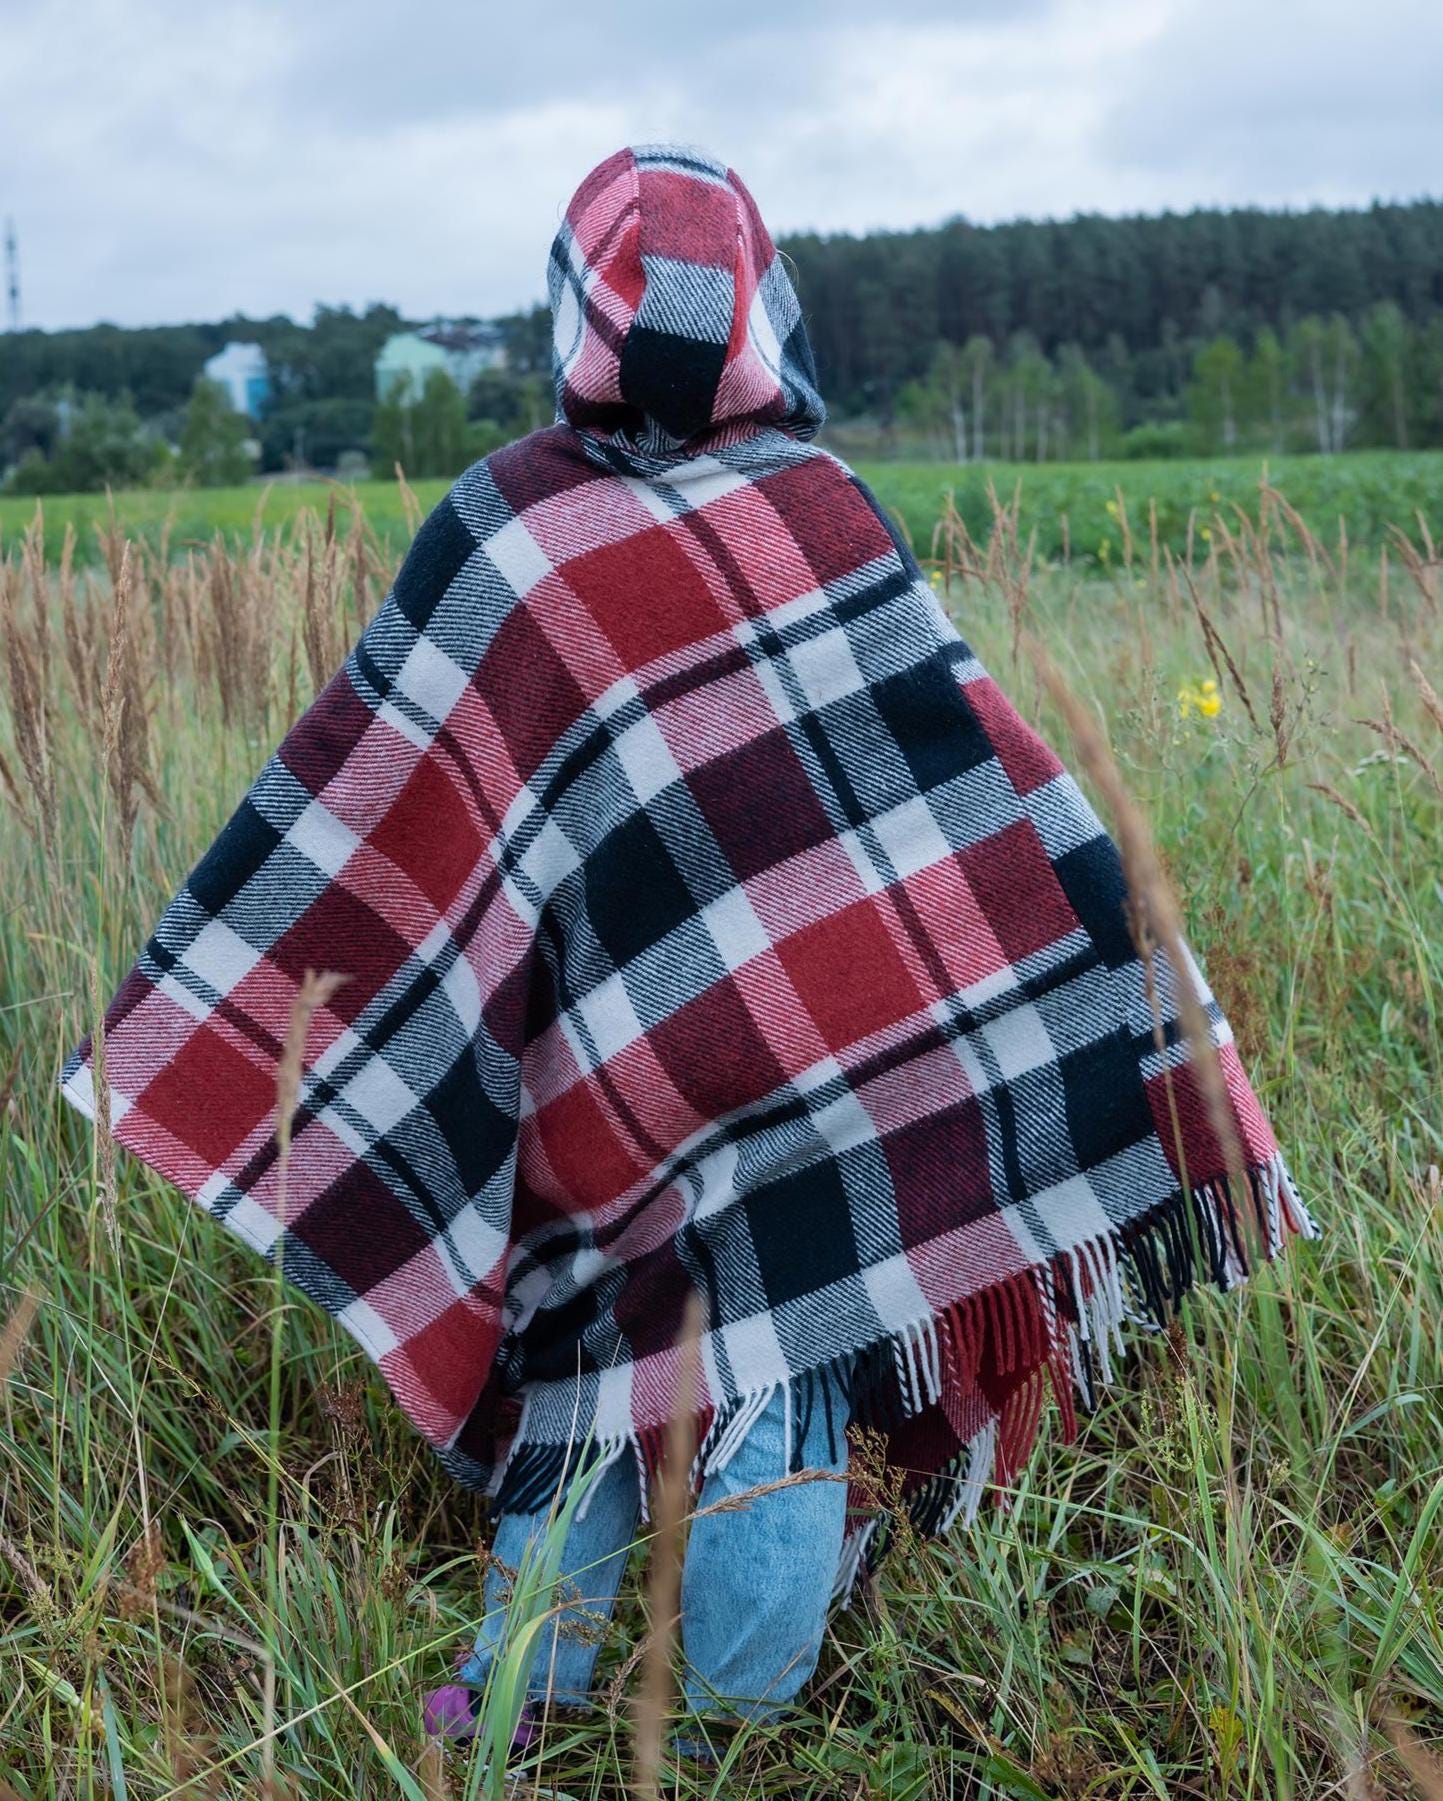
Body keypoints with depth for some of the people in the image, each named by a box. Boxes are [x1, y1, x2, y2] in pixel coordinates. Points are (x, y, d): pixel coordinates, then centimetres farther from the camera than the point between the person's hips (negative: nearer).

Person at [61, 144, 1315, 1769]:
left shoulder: (505, 529, -7)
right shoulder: (827, 504, -3)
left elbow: (373, 804, -7)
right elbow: (966, 752, -2)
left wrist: (189, 1030, 2)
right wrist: (1147, 1017, 5)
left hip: (632, 1069, 0)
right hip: (849, 1041, 0)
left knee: (599, 1353, 15)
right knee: (785, 1384, 9)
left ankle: (520, 1705, 22)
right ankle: (741, 1723, 18)